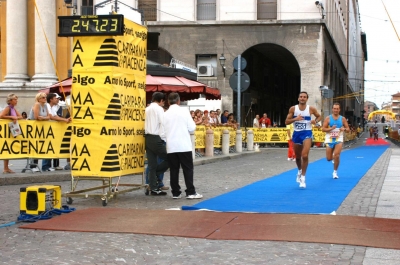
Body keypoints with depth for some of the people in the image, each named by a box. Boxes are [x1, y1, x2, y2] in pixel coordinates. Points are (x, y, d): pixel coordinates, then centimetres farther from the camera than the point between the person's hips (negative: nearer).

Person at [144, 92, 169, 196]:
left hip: (147, 138, 8)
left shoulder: (147, 109, 18)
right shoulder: (159, 109, -5)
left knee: (152, 165, 7)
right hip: (156, 139, -8)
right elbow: (163, 124, -13)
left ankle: (154, 188, 7)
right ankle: (155, 175, 0)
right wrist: (163, 139, -9)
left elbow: (145, 124, 16)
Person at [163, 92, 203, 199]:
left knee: (174, 169, 7)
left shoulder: (165, 115, 0)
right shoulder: (184, 112, -4)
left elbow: (163, 130, 1)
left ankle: (175, 193, 8)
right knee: (188, 169, 2)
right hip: (184, 145, -2)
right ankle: (190, 192, -1)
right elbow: (192, 128, -3)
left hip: (171, 146, 2)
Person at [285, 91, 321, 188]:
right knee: (297, 156, 16)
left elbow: (319, 116, 14)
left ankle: (303, 177, -9)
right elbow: (286, 122, -3)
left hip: (307, 133, -2)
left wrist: (315, 121, -8)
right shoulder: (293, 109, -3)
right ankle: (299, 171, 46)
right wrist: (295, 119, -20)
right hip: (296, 133, 2)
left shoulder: (311, 109, -4)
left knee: (305, 155, -18)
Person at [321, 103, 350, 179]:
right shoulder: (328, 118, -3)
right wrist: (331, 128, -22)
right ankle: (334, 157, 43)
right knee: (329, 158, 3)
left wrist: (344, 129, -17)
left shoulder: (343, 119, 1)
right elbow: (323, 129, -6)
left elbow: (348, 129, 6)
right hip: (330, 140, 1)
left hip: (339, 139, 0)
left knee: (336, 155, -18)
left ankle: (335, 172, -1)